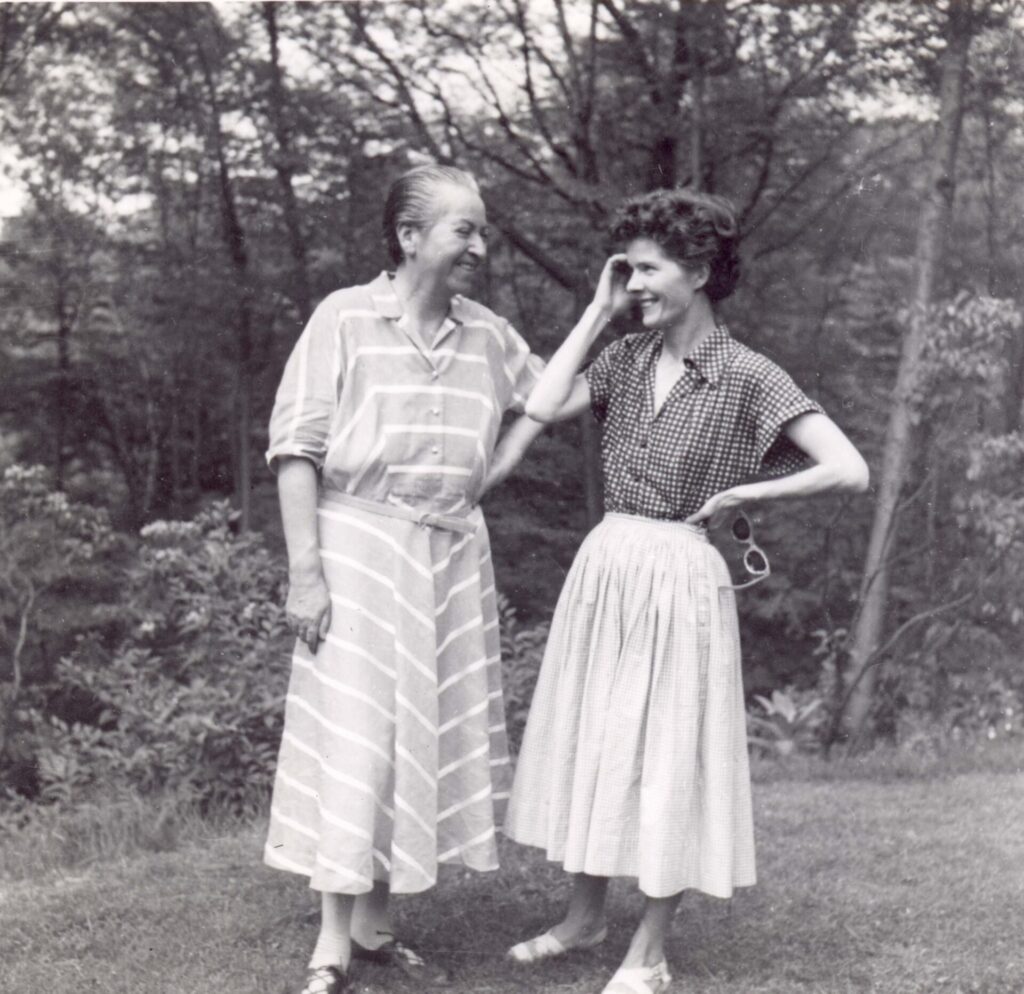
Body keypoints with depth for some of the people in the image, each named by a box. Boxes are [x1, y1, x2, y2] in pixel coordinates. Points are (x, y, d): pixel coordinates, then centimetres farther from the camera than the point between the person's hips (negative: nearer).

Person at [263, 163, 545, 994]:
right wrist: (305, 571, -16)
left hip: (454, 556, 6)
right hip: (359, 545, -5)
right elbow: (296, 447, -10)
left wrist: (497, 467, 9)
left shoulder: (488, 335, 6)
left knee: (430, 733, 9)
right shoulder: (346, 318, -8)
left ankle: (375, 923, 21)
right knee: (353, 739, -4)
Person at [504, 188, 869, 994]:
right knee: (591, 743, 14)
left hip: (679, 580, -6)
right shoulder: (629, 357, 5)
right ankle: (586, 915, 32)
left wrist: (739, 494, -10)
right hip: (603, 567, 6)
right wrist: (599, 313, -3)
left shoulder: (748, 377, -11)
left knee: (665, 755, 4)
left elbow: (850, 470, -17)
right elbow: (544, 407, -6)